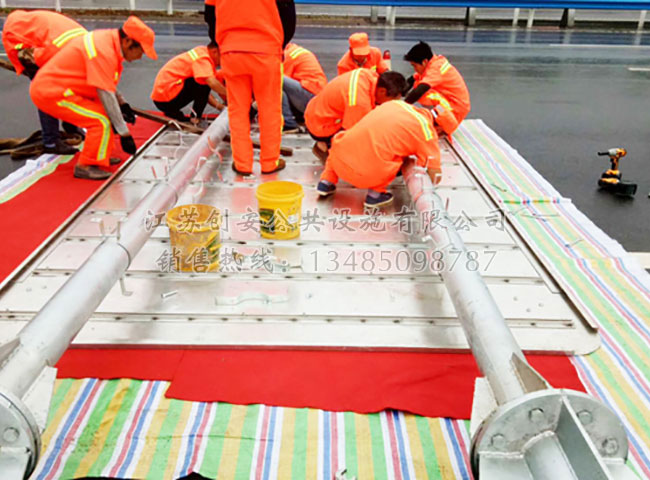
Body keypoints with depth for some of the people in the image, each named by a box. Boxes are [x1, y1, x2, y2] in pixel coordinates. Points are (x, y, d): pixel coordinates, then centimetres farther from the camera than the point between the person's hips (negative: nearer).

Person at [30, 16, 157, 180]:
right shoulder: (104, 52, -24)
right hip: (50, 92, -10)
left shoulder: (108, 39, 4)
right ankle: (85, 166, -6)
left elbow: (107, 83, 17)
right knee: (102, 120, -16)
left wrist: (122, 104, 9)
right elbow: (106, 95, -25)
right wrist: (124, 134, -22)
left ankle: (100, 157, 19)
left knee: (105, 111, 13)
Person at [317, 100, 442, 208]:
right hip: (366, 174, -5)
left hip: (338, 159, 5)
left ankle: (327, 182, 28)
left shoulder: (395, 103, 18)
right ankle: (375, 194, 14)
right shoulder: (426, 130, 4)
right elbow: (435, 175, 4)